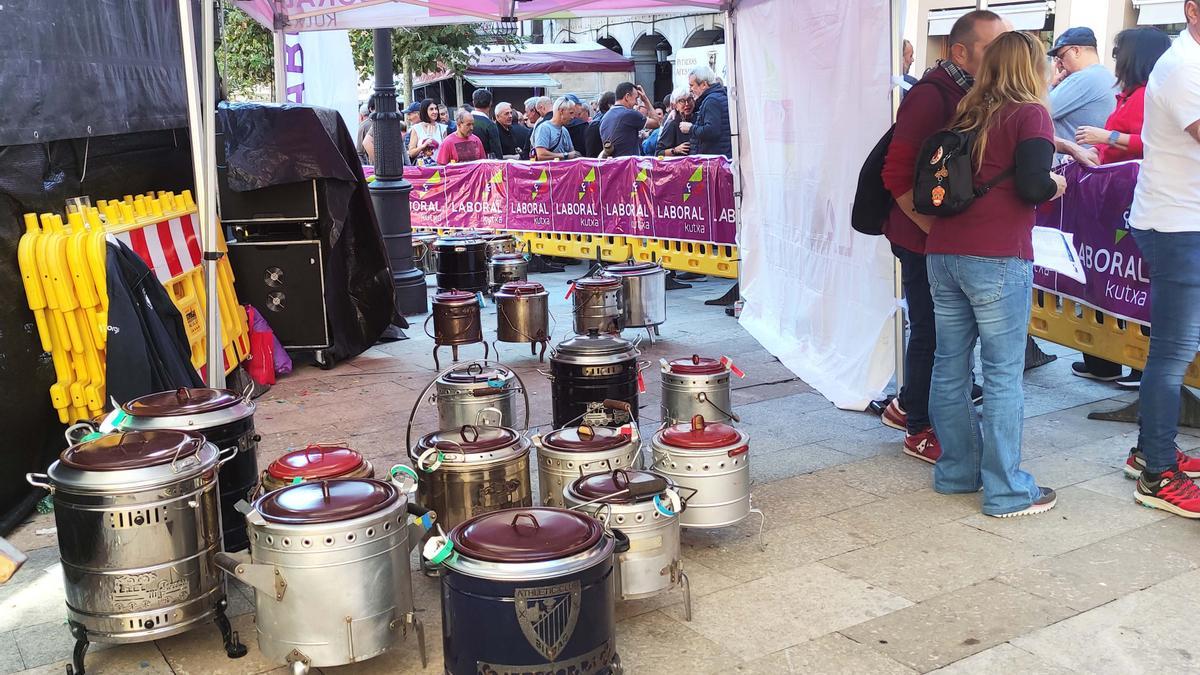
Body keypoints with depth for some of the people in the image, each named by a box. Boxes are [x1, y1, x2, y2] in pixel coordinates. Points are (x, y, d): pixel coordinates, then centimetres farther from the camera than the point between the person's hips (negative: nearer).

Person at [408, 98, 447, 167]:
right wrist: (424, 145, -9)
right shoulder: (417, 128, 5)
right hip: (421, 166, -1)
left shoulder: (442, 128, 11)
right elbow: (411, 153, 3)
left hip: (439, 166, 2)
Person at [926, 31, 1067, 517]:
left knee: (950, 366, 12)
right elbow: (1033, 186, -14)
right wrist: (1055, 183, 8)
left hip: (942, 253, 6)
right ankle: (1006, 492, 6)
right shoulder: (1030, 114, -2)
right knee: (1004, 375, 0)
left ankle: (957, 470, 24)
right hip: (997, 259, -6)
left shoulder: (965, 115, 15)